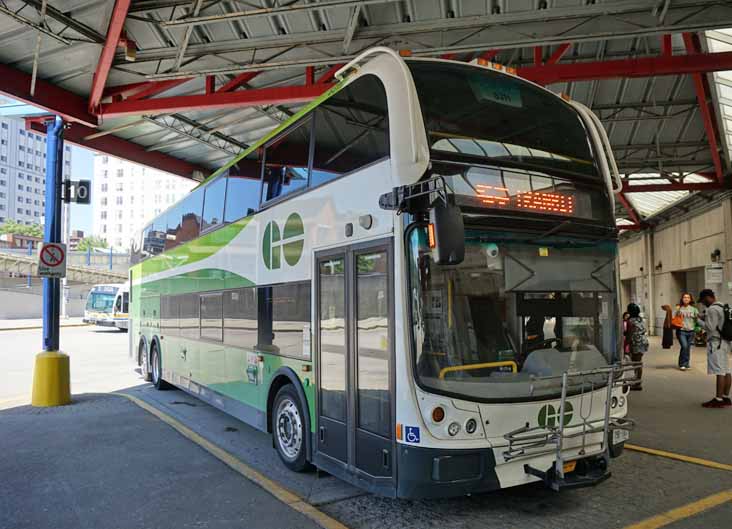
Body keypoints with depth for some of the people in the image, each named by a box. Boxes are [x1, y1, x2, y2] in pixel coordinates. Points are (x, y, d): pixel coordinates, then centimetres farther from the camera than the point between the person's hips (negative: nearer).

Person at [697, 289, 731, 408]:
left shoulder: (712, 309, -15)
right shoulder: (722, 307, 15)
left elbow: (710, 328, -18)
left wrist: (699, 320, -5)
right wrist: (704, 318, 15)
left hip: (716, 343, -10)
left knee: (719, 372, -8)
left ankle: (718, 399, -7)